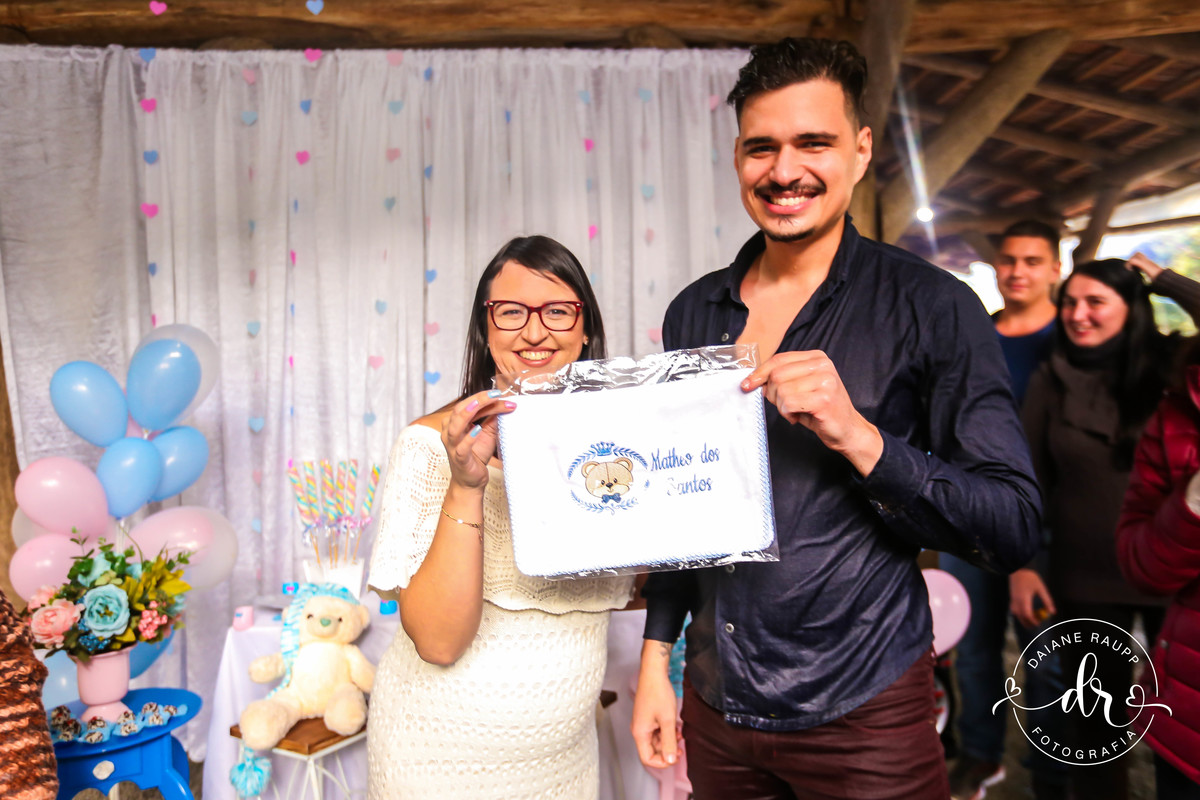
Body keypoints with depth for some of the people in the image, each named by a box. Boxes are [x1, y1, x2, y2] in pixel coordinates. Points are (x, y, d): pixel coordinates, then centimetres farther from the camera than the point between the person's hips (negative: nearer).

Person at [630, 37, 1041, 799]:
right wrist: (657, 654, 9)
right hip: (716, 703, 4)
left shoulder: (932, 306, -10)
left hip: (862, 712, -4)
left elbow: (1015, 528, -12)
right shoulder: (694, 312, 3)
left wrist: (858, 435, -26)